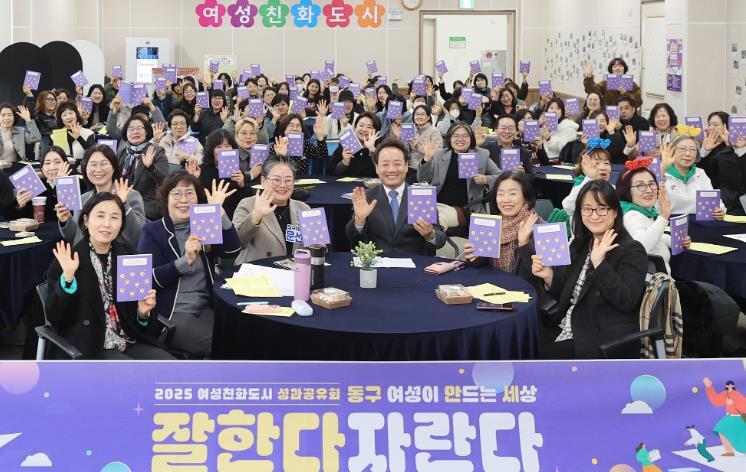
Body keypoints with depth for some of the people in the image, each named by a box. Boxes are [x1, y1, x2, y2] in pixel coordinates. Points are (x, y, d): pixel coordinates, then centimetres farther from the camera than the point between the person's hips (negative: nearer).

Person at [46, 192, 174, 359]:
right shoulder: (66, 260, -3)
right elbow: (56, 319, -8)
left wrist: (143, 312, -6)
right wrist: (67, 278, -19)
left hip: (131, 342, 5)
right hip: (89, 349, -4)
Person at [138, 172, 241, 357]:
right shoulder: (152, 231, 2)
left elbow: (232, 250, -3)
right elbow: (149, 278, -11)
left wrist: (218, 211, -9)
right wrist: (186, 260, -22)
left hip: (206, 308, 5)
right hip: (170, 314, -5)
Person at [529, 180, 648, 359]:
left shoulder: (632, 251, -8)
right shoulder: (579, 245, 13)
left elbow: (627, 302, -21)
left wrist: (599, 263, -24)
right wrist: (549, 276, -1)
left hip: (605, 341, -7)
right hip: (564, 329, 7)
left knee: (538, 355, -21)